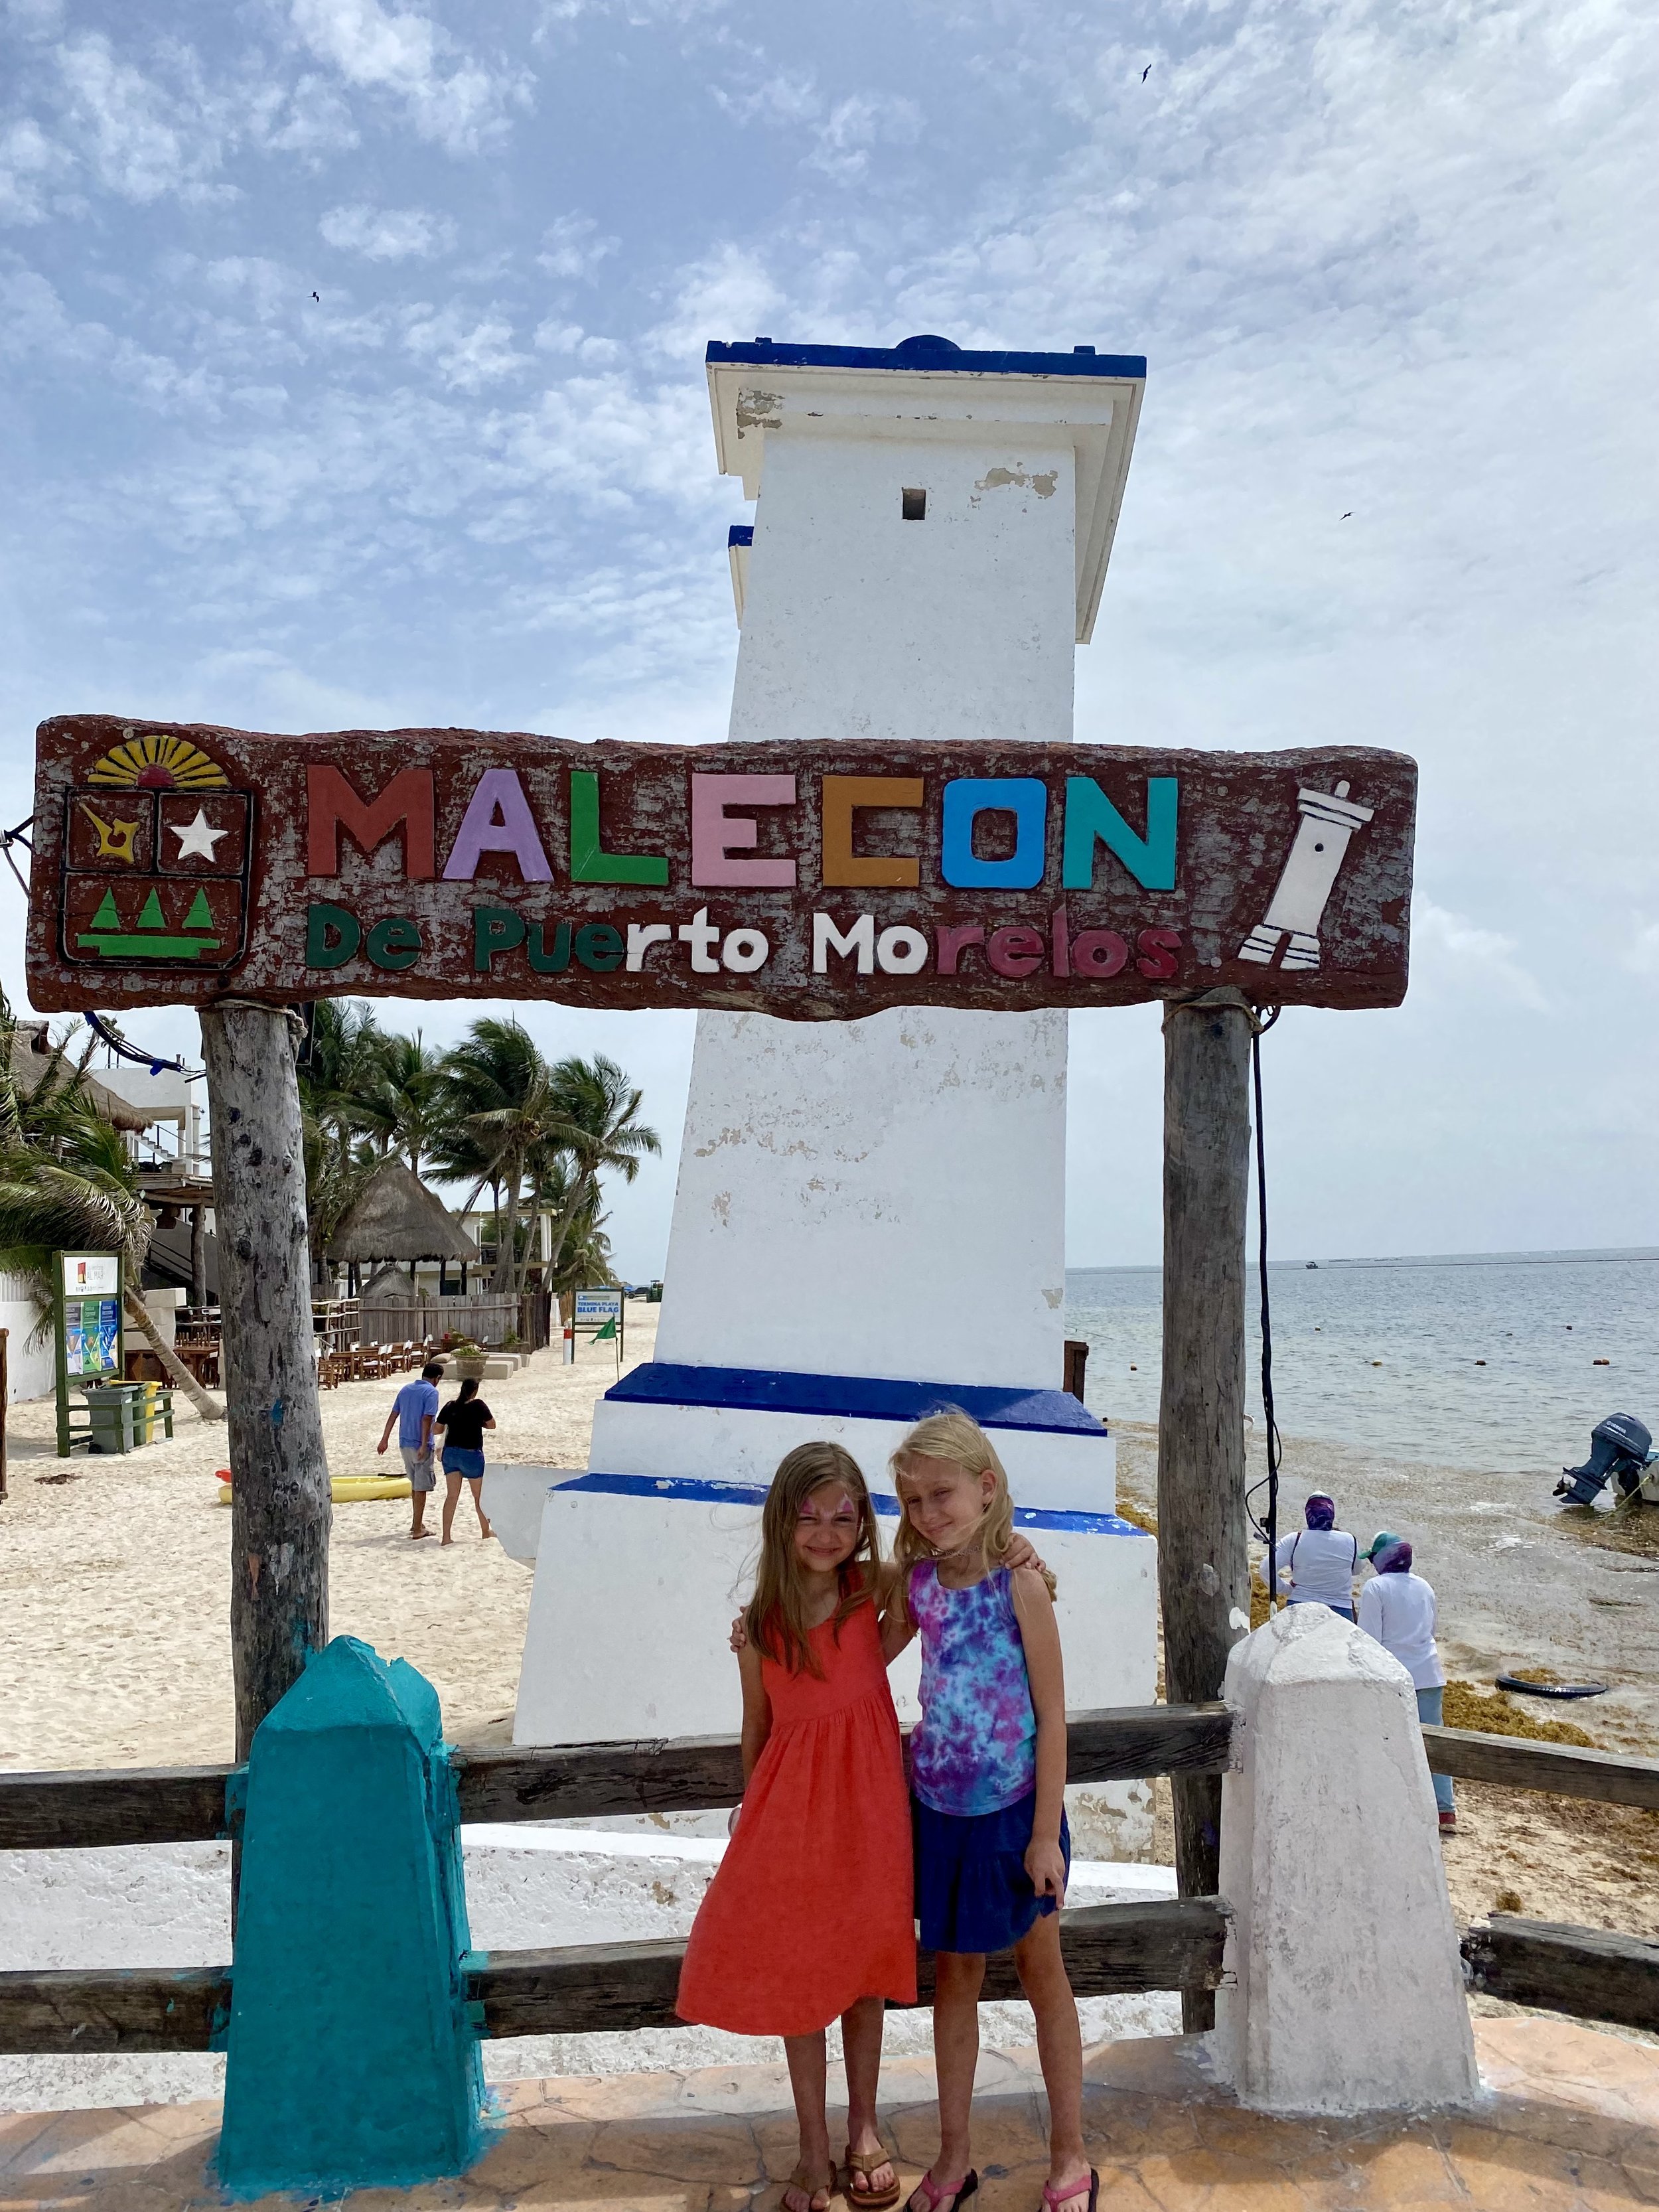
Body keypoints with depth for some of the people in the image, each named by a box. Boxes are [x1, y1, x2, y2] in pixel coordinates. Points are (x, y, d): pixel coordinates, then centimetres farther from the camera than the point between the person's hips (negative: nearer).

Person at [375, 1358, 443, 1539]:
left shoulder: (406, 1389, 11)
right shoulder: (431, 1392, -10)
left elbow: (393, 1415, 11)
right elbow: (427, 1419, -20)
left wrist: (385, 1440, 14)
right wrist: (424, 1445, -23)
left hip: (404, 1444, 7)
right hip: (420, 1445, -7)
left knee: (415, 1483, 21)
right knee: (421, 1487, 0)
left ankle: (417, 1523, 29)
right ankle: (418, 1529, 3)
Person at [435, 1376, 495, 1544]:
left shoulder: (450, 1406, 1)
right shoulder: (478, 1405, -11)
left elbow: (436, 1428, 7)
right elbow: (492, 1424, -3)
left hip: (450, 1453, 4)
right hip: (471, 1454, -4)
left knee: (451, 1496, 6)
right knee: (479, 1495, 13)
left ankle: (446, 1536, -1)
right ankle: (486, 1531, 27)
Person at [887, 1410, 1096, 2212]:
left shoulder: (1021, 1583, -18)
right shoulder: (918, 1581, -5)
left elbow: (1052, 1717, -14)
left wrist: (1046, 1834, -12)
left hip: (1012, 1808, -4)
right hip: (940, 1807, 4)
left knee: (1042, 1971, 14)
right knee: (952, 1973, 17)